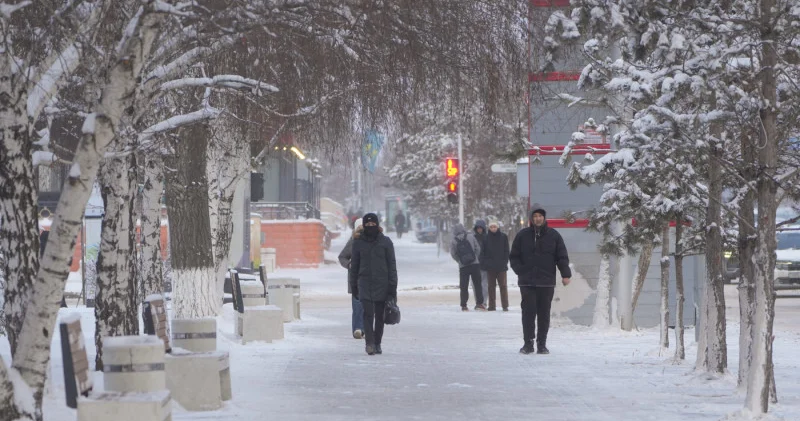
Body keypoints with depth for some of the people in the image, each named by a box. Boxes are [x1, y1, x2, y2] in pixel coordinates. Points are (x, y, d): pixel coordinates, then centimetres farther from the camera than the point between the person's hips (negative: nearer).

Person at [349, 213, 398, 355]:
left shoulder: (385, 242, 3)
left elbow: (392, 265, 3)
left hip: (382, 284, 0)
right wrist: (353, 285, 11)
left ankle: (377, 344, 15)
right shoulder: (358, 242, 7)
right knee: (368, 314, -13)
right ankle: (369, 343, -19)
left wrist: (392, 286, -3)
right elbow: (354, 265, 13)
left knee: (380, 315, 5)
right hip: (365, 283, 0)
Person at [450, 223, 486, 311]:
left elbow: (453, 254, -2)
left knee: (464, 286, 7)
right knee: (477, 284, 6)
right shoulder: (471, 237, 0)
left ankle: (464, 305, 4)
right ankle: (479, 303, 1)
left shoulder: (454, 241, -1)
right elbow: (478, 248, 1)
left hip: (463, 266, 0)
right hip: (474, 264, 0)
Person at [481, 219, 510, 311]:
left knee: (503, 285, -3)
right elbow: (482, 252, 6)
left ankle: (505, 305, -2)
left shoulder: (503, 237, 2)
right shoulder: (486, 238, 5)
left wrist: (505, 262, -6)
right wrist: (483, 263, -4)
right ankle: (492, 305, 10)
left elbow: (506, 251, 4)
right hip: (490, 266, 2)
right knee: (491, 286, 6)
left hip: (501, 266, -2)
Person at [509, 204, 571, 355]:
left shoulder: (553, 235, 6)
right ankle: (528, 343, 4)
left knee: (544, 314, 3)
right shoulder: (522, 236, 6)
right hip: (527, 283, 0)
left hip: (547, 283, 0)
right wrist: (520, 271, -4)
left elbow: (562, 257, 6)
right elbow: (513, 257, 10)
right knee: (528, 313, -3)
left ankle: (542, 344, 9)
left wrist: (565, 274, -5)